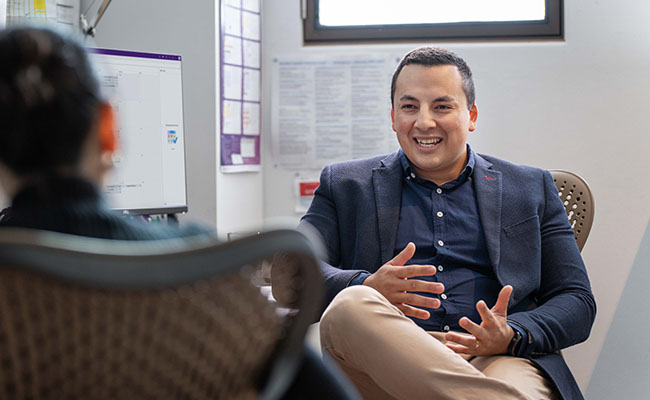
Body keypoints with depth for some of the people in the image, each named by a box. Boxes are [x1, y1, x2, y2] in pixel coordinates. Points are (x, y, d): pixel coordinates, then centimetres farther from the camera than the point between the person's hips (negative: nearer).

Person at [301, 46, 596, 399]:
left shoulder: (532, 189, 20)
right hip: (385, 366, 4)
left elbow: (577, 301, 14)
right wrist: (365, 288, -15)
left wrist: (511, 337, -9)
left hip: (496, 361, -3)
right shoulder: (344, 185, 19)